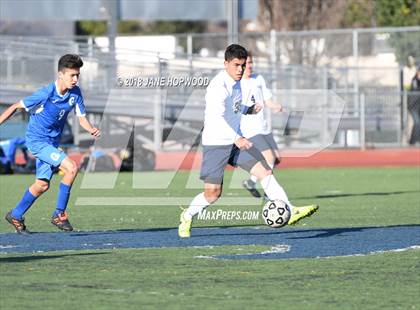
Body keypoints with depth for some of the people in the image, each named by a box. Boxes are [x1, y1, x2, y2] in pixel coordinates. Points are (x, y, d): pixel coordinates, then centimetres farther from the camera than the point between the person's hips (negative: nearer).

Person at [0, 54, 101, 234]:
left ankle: (15, 216, 34)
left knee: (42, 185, 14)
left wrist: (92, 130, -20)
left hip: (51, 143, 7)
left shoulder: (75, 93, -6)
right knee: (71, 168, -21)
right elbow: (16, 107, -13)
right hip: (37, 140, -7)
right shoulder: (46, 94, -22)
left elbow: (82, 118, 2)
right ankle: (59, 214, -10)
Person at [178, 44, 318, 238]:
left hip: (236, 141, 8)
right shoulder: (218, 87, -21)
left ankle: (289, 212, -12)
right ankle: (187, 217, 23)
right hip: (216, 144, -8)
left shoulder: (236, 82, 8)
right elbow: (217, 117, -34)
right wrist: (236, 139, -46)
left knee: (265, 171, -8)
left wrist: (249, 110, 5)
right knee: (212, 194, -3)